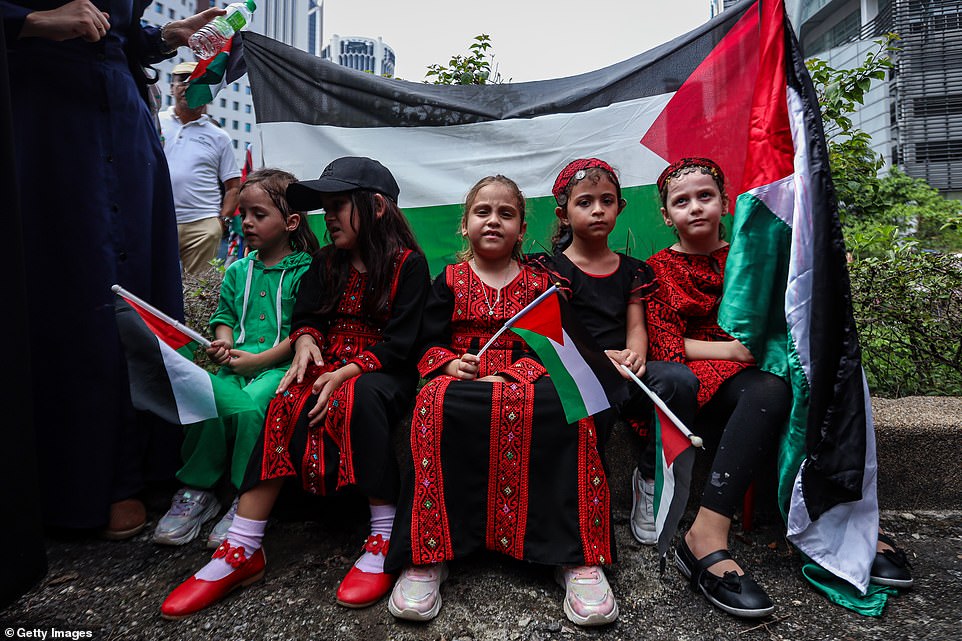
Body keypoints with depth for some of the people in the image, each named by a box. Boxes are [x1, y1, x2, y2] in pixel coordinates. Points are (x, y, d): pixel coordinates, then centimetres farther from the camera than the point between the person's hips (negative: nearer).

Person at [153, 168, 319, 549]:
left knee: (251, 405, -31)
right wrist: (224, 342, -1)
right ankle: (197, 491, -1)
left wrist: (259, 359, -14)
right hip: (237, 363, 5)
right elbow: (225, 315, 22)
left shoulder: (305, 271, -3)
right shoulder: (237, 271, 18)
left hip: (280, 364, -5)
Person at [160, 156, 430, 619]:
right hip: (327, 367, 5)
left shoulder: (408, 263, -3)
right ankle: (241, 552, -22)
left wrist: (345, 372, -22)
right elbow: (305, 316, 11)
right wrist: (306, 341, -13)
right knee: (288, 404, -25)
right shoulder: (326, 262, 17)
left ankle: (384, 539, -27)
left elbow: (399, 343, -11)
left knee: (358, 399, -37)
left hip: (381, 373, -4)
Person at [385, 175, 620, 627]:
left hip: (526, 380, 1)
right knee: (436, 402, -37)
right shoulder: (450, 281, 15)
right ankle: (425, 555, -28)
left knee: (570, 407, -33)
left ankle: (576, 555, -25)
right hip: (462, 379, 0)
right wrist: (450, 363, -14)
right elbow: (429, 343, 9)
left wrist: (512, 374, -14)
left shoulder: (538, 283, 14)